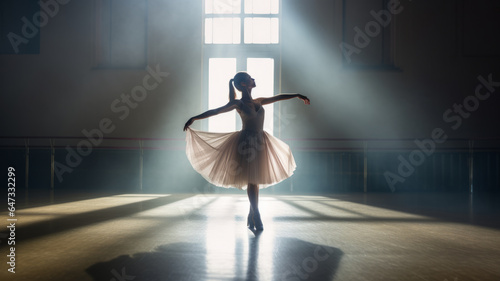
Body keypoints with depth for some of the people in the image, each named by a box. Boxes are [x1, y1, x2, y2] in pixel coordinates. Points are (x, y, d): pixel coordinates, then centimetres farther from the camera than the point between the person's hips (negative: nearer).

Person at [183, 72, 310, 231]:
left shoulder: (258, 101, 12)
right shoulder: (238, 104, -4)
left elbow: (277, 98, 24)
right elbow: (214, 112, -7)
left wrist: (298, 95, 30)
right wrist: (194, 119, -13)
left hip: (260, 142, 6)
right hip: (247, 142, -6)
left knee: (255, 181, 9)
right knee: (251, 181, -6)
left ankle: (252, 217, 18)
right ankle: (255, 217, 0)